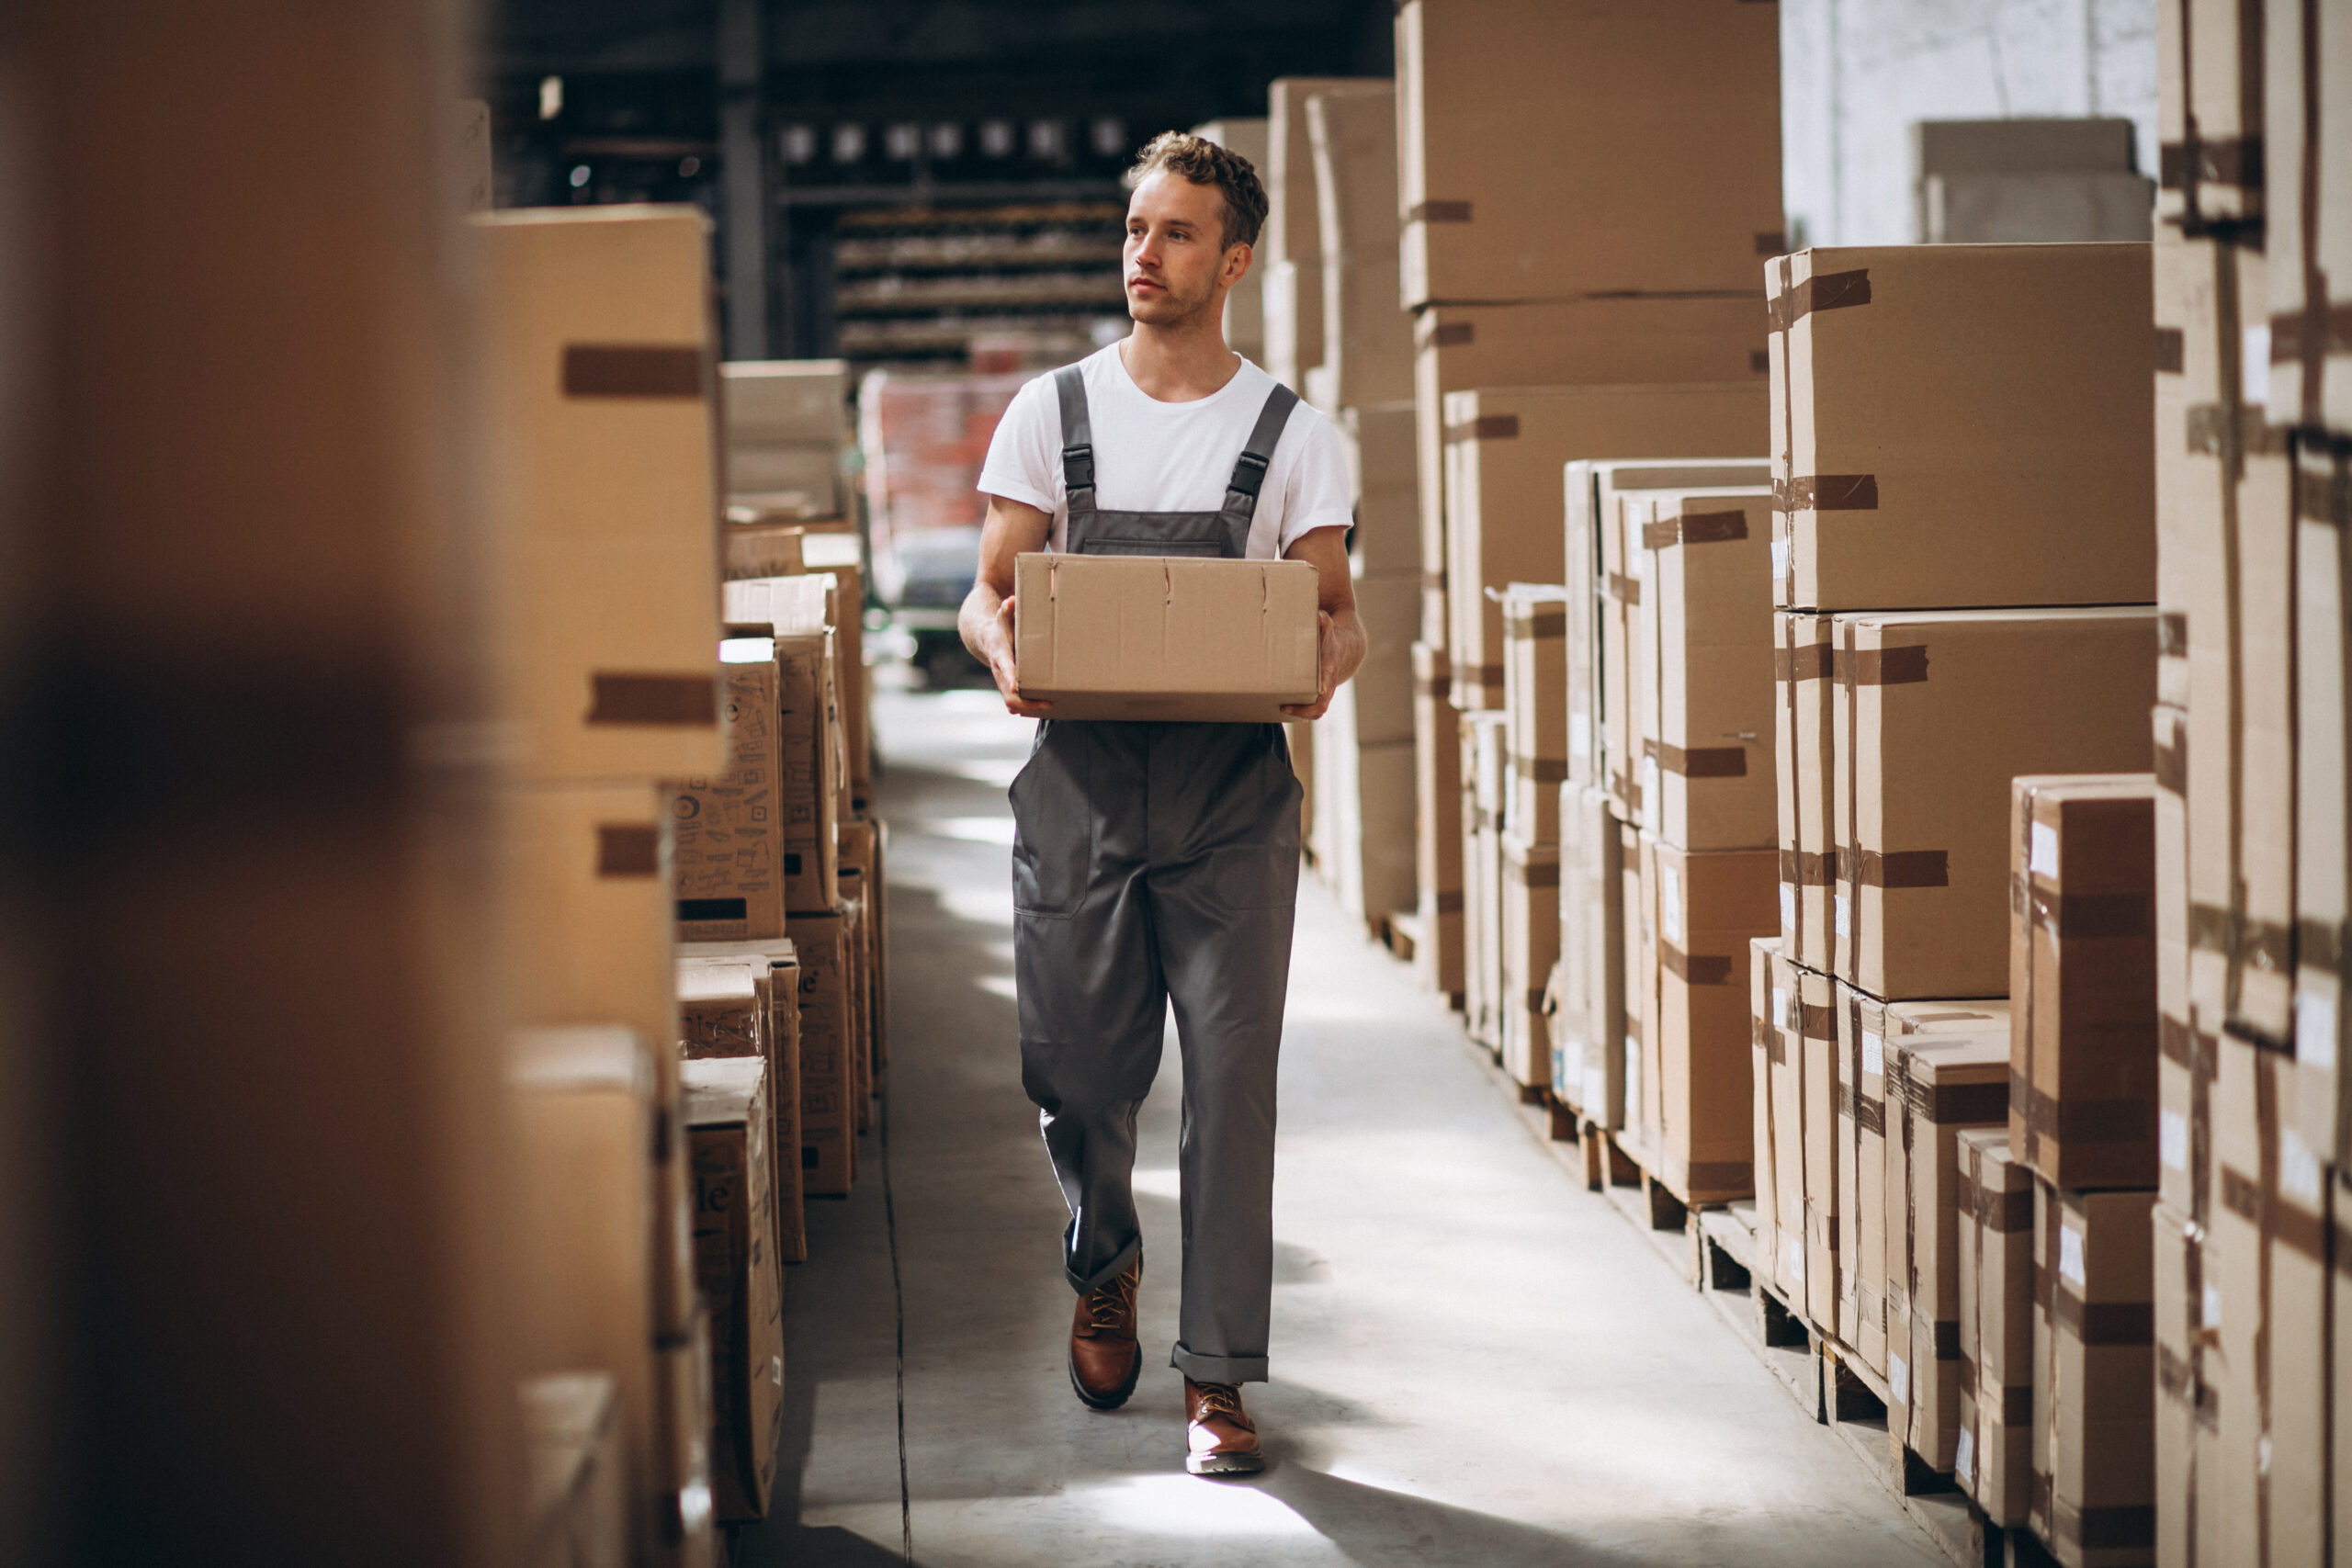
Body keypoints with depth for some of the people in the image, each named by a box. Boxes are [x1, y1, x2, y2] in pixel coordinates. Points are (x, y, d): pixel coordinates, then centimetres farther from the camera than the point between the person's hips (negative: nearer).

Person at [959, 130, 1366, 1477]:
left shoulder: (1295, 435, 6)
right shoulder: (1054, 413, 9)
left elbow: (1337, 611, 2)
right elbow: (990, 589, 8)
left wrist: (1326, 664, -21)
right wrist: (1007, 654, -15)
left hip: (1231, 793, -1)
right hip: (1082, 776, 1)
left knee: (1232, 1077, -7)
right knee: (1075, 1068, 7)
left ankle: (1219, 1379, -1)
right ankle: (1105, 1266, 39)